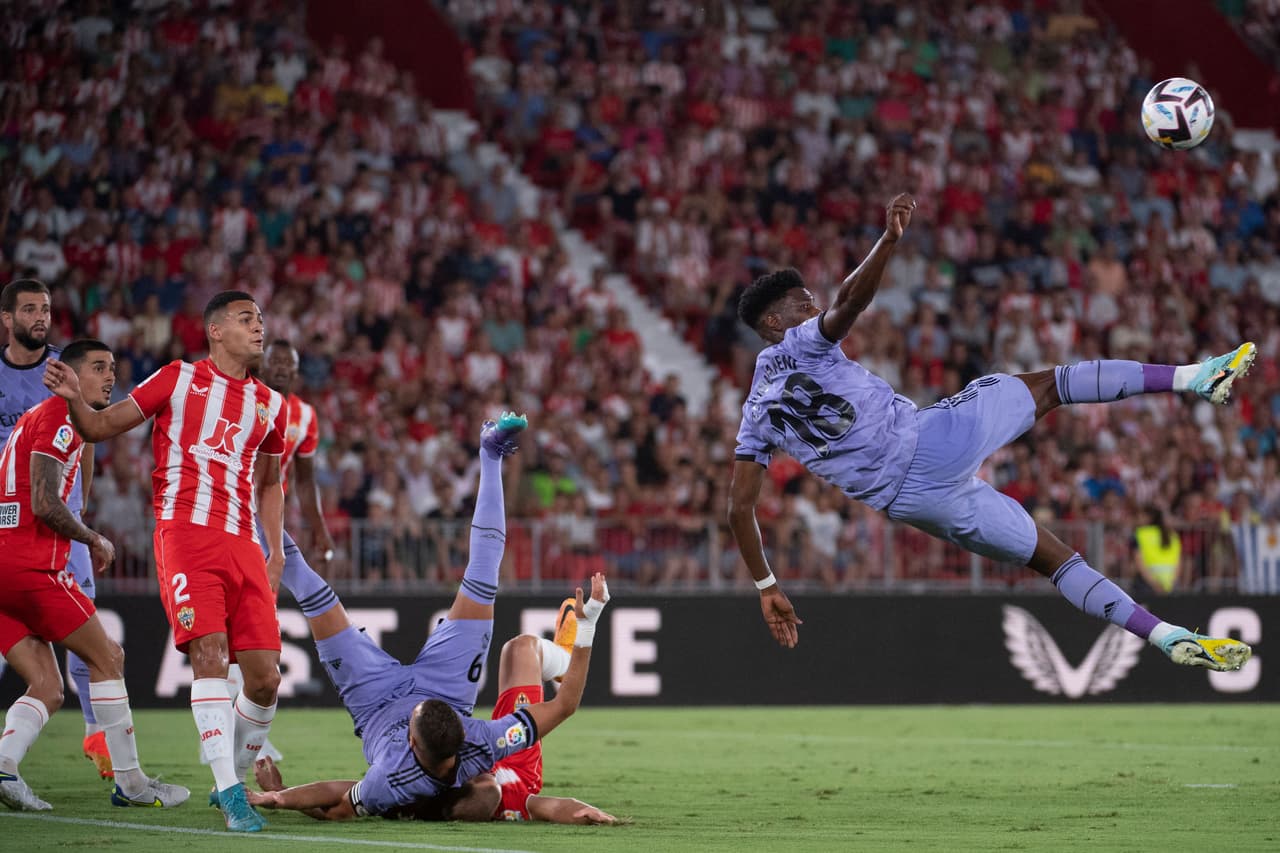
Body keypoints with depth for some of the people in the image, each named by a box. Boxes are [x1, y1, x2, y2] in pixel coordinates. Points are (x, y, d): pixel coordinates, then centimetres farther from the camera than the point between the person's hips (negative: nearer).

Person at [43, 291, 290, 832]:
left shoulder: (270, 406, 18)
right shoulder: (179, 380, 7)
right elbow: (100, 428, 8)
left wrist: (276, 551, 19)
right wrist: (73, 399, -13)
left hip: (243, 545, 5)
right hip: (185, 533, -4)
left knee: (265, 678, -3)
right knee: (209, 652, -20)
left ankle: (237, 774, 20)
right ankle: (230, 793, -21)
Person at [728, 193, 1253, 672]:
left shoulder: (756, 417, 18)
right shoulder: (802, 343, 1)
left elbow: (739, 508, 13)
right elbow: (850, 301, -21)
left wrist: (767, 588, 18)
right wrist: (889, 239, -34)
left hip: (907, 502, 6)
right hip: (927, 440, -6)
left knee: (1052, 557, 11)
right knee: (1049, 385, 10)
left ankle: (1169, 637, 2)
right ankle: (1193, 376, 5)